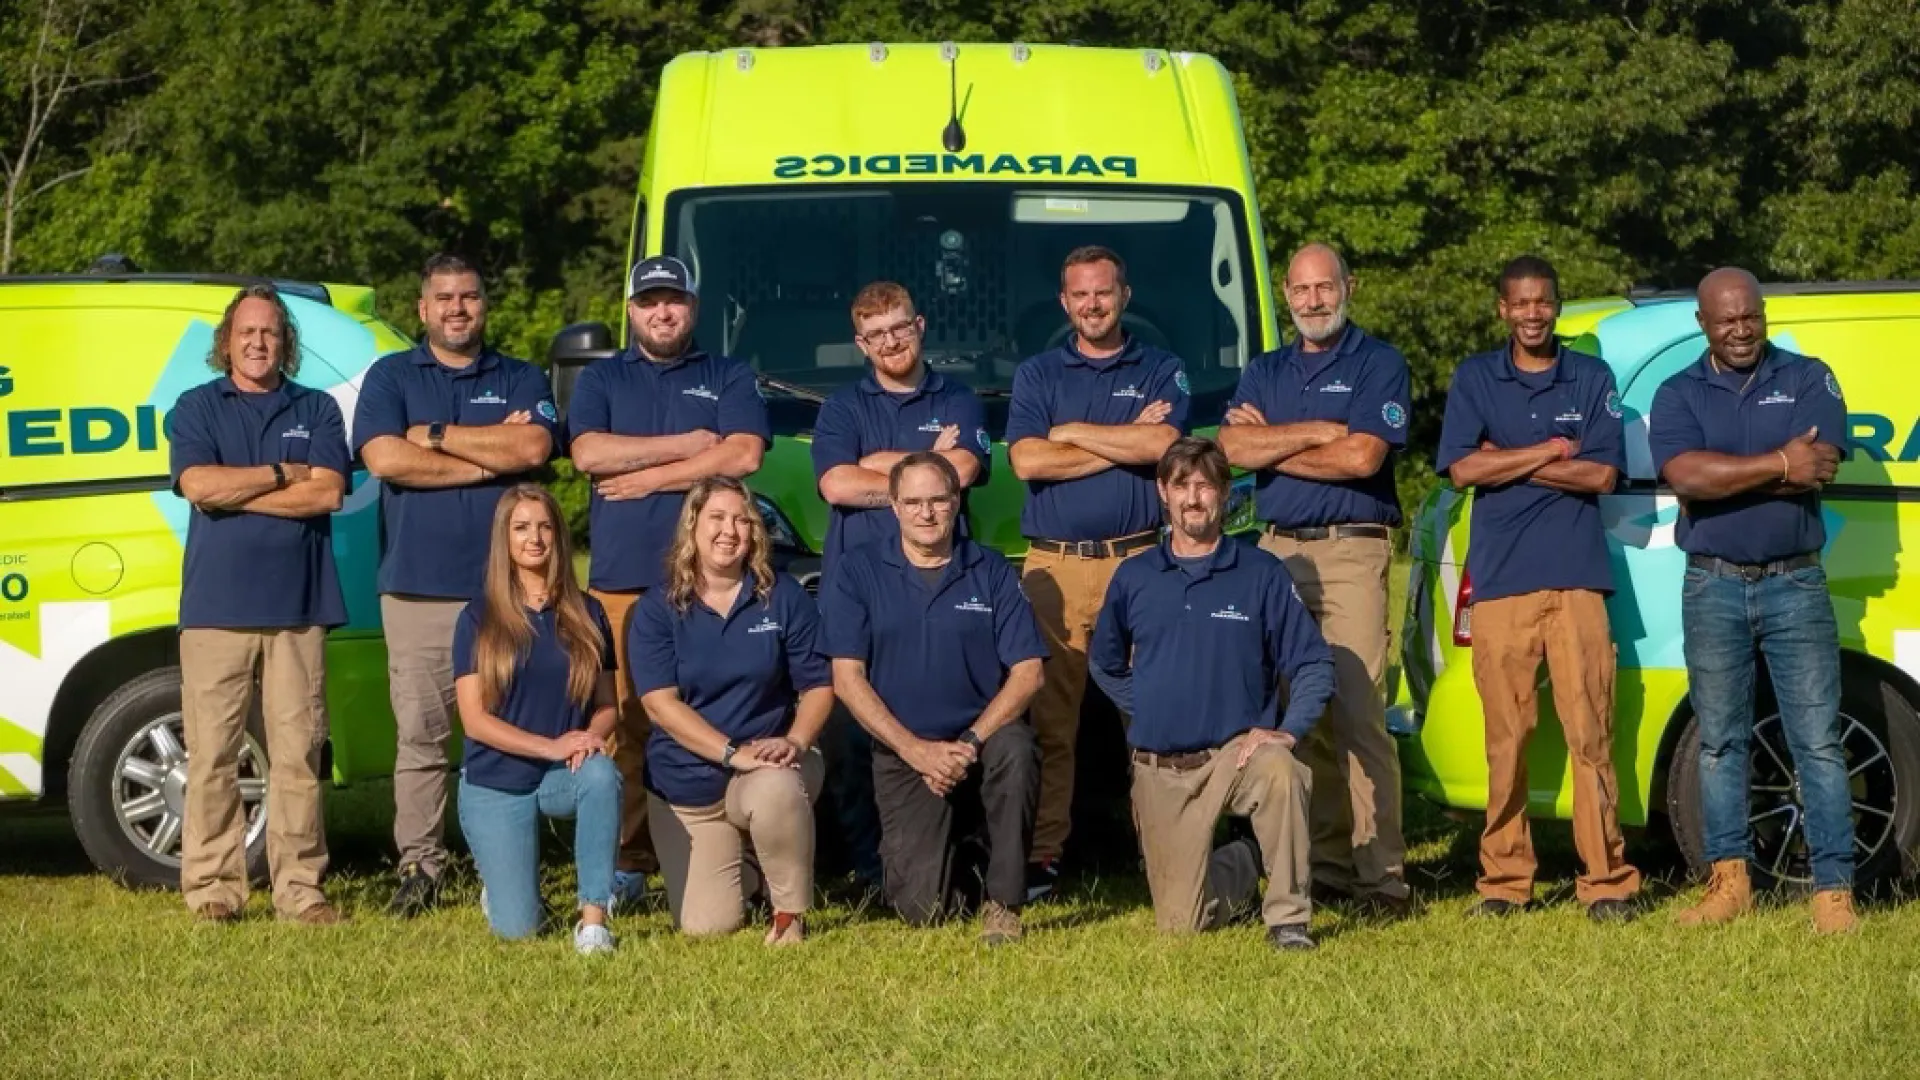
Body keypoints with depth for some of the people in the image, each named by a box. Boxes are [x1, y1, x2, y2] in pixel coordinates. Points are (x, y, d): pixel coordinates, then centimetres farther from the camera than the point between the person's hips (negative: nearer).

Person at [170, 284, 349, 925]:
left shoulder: (316, 411, 13)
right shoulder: (197, 408, 11)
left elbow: (328, 492, -3)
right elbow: (197, 484, -6)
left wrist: (233, 490, -5)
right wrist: (282, 474, -2)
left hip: (298, 607, 1)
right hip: (216, 607, 0)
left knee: (298, 752, -2)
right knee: (211, 752, -2)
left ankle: (300, 888, 1)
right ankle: (211, 888, 2)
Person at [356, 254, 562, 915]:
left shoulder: (522, 381, 13)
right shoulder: (390, 377, 11)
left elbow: (534, 448, -7)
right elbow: (384, 458, -7)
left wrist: (436, 435, -5)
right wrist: (491, 453, -6)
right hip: (417, 586, 0)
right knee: (420, 734, 0)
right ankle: (419, 867, 6)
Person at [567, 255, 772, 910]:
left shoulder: (729, 380, 16)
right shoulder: (601, 381, 19)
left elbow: (744, 455, -2)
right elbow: (588, 452, 0)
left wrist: (648, 476, -3)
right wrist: (687, 445, -1)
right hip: (621, 580, 1)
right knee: (624, 724, -6)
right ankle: (627, 863, -3)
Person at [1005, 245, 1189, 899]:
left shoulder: (1161, 372, 13)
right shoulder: (1037, 375, 15)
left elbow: (1161, 444, -7)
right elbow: (1026, 460, -2)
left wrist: (1073, 433, -1)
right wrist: (1125, 442, -2)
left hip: (1138, 558, -1)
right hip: (1054, 564, 1)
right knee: (1049, 715, -5)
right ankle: (1042, 851, -3)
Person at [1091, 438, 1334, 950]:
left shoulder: (1261, 573, -1)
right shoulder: (1133, 577, 5)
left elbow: (1314, 663, -3)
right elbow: (1106, 665, 20)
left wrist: (1287, 731, -16)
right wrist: (1148, 710, 7)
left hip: (1236, 750, -2)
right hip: (1159, 771, 2)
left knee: (1280, 773, -39)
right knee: (1180, 923, 0)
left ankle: (1288, 917, -19)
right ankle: (1246, 862, 33)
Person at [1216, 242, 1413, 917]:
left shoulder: (1379, 364, 4)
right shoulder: (1265, 373, 18)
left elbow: (1363, 456, -10)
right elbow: (1232, 446, 1)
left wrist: (1272, 444, 0)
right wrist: (1319, 432, -7)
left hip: (1351, 552, -5)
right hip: (1278, 551, 5)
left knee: (1360, 716, -12)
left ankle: (1381, 873, -12)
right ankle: (1323, 862, 9)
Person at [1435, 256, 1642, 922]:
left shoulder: (1591, 379, 9)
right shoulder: (1475, 378, 11)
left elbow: (1601, 475, -2)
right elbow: (1462, 468, -2)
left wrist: (1506, 461, -4)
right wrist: (1552, 451, -3)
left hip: (1576, 577, -1)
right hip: (1500, 581, 1)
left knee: (1590, 732, -6)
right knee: (1506, 739, 1)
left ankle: (1607, 880, -4)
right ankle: (1504, 879, 8)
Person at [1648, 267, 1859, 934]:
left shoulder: (1809, 380, 5)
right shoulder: (1678, 395, 6)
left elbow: (1819, 470, -12)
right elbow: (1684, 475, -13)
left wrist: (1722, 478, -12)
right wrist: (1779, 464, -14)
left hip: (1795, 584, -1)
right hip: (1713, 588, 1)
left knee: (1818, 741, -4)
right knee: (1720, 740, 7)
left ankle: (1833, 891, -3)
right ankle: (1730, 882, 14)